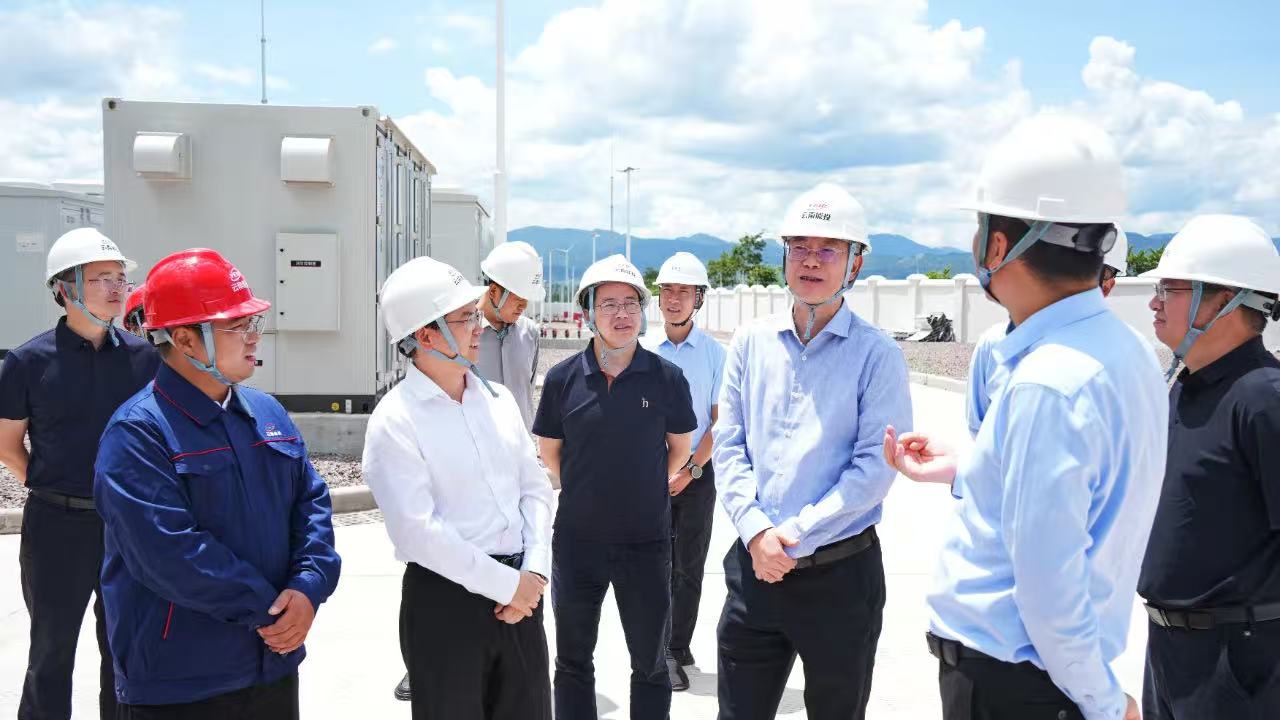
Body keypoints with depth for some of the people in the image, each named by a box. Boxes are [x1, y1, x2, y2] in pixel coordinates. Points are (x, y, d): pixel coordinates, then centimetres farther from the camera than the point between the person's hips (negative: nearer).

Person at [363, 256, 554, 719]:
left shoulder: (497, 398, 7)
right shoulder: (394, 422, -12)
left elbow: (535, 487, 7)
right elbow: (417, 533, -18)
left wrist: (534, 572, -6)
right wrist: (506, 583, -14)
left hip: (519, 593, 6)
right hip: (445, 600, -6)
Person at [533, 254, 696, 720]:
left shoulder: (667, 378, -6)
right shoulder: (563, 378, -5)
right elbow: (549, 450, 9)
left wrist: (645, 492, 9)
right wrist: (582, 493, 10)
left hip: (646, 541, -1)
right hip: (576, 540, 1)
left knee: (651, 663, 13)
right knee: (573, 661, 15)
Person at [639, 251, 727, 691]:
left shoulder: (714, 353, -3)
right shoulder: (642, 351, 2)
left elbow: (720, 422, -3)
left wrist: (690, 470, -8)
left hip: (697, 473, -1)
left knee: (688, 568, 5)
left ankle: (676, 651, 14)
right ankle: (661, 649, 20)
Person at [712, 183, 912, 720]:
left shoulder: (876, 354, -7)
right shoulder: (751, 342, 5)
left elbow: (875, 466, -13)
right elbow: (728, 446, 3)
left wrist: (796, 533, -16)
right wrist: (756, 531, -10)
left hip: (841, 574, -3)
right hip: (754, 567, 3)